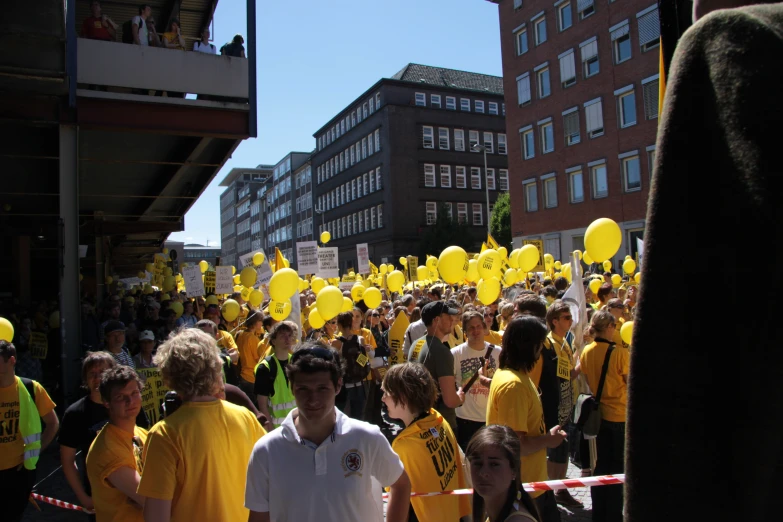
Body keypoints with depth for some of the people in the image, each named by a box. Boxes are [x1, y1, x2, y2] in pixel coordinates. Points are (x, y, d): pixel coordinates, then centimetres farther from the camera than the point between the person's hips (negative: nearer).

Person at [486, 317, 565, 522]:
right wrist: (549, 439, -15)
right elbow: (516, 444, -30)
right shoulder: (512, 384, -28)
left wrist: (546, 435, 4)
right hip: (522, 485, -10)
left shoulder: (513, 374, 4)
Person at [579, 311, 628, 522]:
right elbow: (631, 382, -13)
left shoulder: (586, 352, -2)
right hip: (619, 415, -5)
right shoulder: (619, 352, -19)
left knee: (601, 464, 17)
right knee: (618, 467, 9)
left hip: (598, 414, 5)